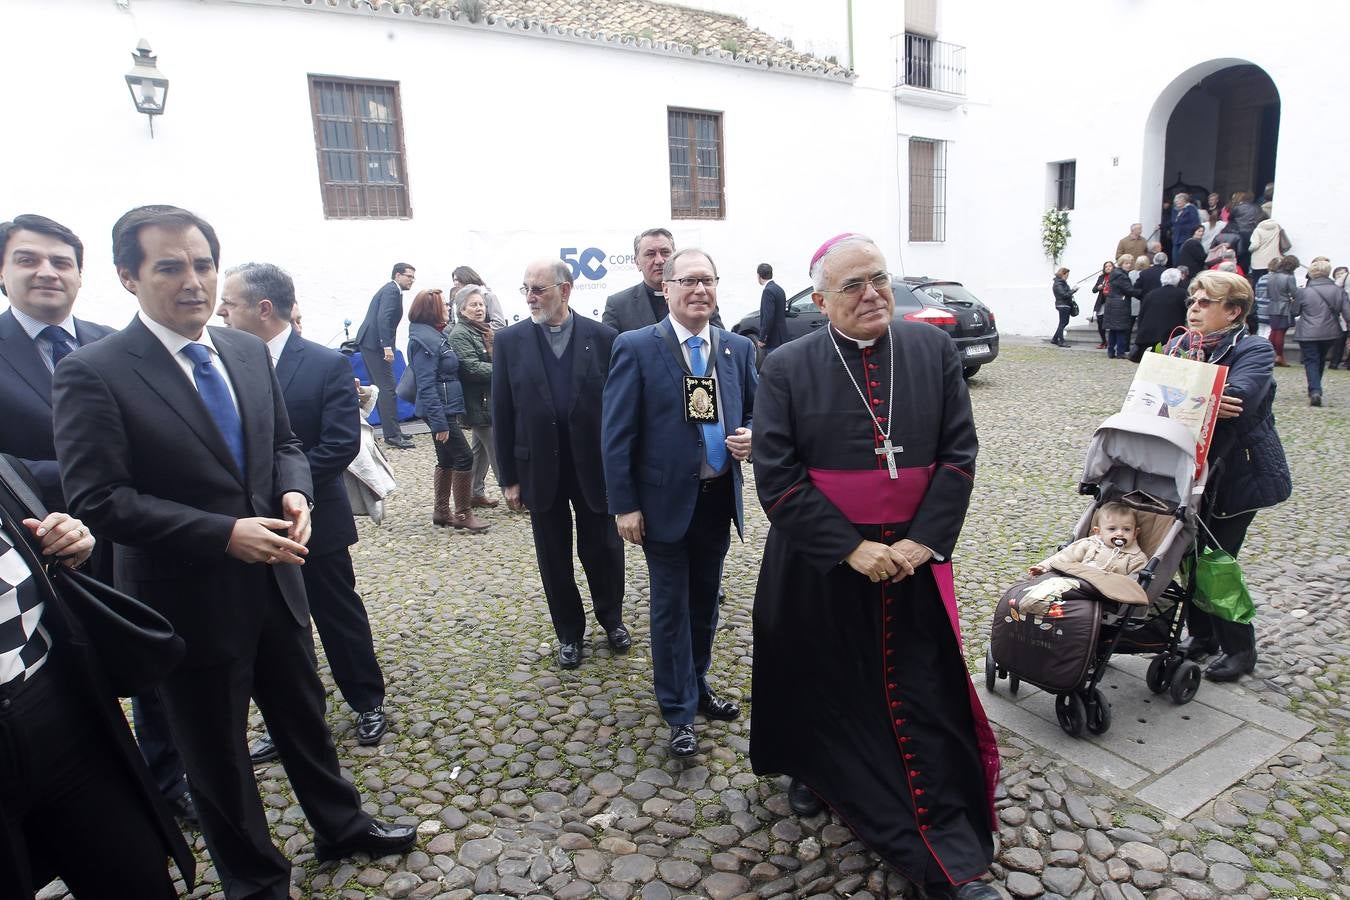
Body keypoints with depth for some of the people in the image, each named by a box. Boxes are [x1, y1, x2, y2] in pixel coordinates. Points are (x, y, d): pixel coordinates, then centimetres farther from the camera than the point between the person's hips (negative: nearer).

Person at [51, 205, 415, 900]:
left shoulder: (249, 351, 3)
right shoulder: (91, 373, -14)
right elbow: (97, 501, -18)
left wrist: (295, 493, -11)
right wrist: (225, 534, -25)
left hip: (274, 582, 5)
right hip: (190, 601, -5)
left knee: (304, 715, 22)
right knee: (216, 753, 16)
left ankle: (340, 826, 46)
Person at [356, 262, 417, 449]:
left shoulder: (390, 290, 20)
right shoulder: (392, 291, -11)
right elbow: (383, 318, -22)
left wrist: (386, 345, 18)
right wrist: (387, 347, -27)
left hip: (369, 342, 11)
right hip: (375, 343, -11)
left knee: (380, 387, 12)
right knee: (388, 388, -10)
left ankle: (390, 429, 18)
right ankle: (392, 434, -9)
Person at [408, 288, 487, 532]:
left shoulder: (437, 335, 12)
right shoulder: (423, 340, -16)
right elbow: (426, 386, -21)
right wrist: (439, 421, -23)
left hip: (446, 408, 10)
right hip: (440, 410, -10)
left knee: (447, 460, 14)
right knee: (464, 457, -6)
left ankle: (441, 512, 23)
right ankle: (463, 514, 3)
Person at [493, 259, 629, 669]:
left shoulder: (603, 337, -5)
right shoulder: (509, 341, -2)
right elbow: (502, 414, 0)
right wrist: (509, 477, -1)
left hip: (594, 466, -1)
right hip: (540, 469, 1)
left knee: (603, 549, 12)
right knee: (554, 557, 12)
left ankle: (611, 619, 38)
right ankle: (569, 632, 32)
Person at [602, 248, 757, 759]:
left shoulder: (738, 348, 4)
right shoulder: (636, 348, -9)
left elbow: (755, 412, 15)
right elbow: (617, 435, -9)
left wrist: (750, 438, -9)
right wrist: (625, 505, -12)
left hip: (718, 500, 5)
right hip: (666, 501, -4)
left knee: (705, 602, 19)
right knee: (671, 609, 8)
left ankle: (697, 687, 40)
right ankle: (679, 713, 25)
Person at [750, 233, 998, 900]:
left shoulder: (934, 350, 1)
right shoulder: (786, 368, -6)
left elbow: (960, 452, -1)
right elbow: (776, 476, -10)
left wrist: (923, 541, -11)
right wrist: (851, 548, -16)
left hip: (914, 555, 1)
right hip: (820, 564, -1)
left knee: (924, 699, 8)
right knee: (823, 686, 18)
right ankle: (811, 770, 48)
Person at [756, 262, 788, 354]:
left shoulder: (768, 291, -16)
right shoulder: (779, 289, 14)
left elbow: (768, 316, -22)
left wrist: (762, 338, -17)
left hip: (773, 339, -10)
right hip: (780, 338, 10)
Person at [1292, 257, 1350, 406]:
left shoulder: (1303, 292, -12)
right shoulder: (1338, 290, -1)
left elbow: (1294, 312, 0)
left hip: (1308, 334, -4)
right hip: (1330, 333, 4)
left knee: (1311, 362, 0)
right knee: (1321, 361, 21)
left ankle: (1315, 391, -19)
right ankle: (1315, 390, 33)